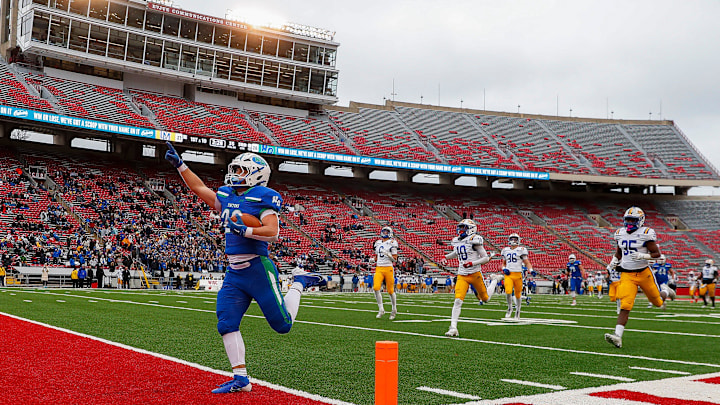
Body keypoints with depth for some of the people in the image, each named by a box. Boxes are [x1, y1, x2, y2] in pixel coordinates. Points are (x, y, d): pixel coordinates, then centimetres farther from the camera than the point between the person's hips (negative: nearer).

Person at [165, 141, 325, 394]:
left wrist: (244, 230, -29)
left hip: (258, 270, -7)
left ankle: (299, 283, 27)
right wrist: (179, 164, 23)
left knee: (282, 324, 2)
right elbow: (199, 188, 25)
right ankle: (241, 379, 7)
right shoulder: (226, 197, 12)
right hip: (234, 273, 7)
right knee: (226, 323, -1)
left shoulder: (262, 198, -10)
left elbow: (272, 232, -20)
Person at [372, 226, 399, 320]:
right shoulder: (378, 243, 14)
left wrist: (388, 255, -19)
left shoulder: (392, 243, -2)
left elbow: (395, 260, -3)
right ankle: (381, 309, -4)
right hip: (379, 269, 4)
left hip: (388, 269, -4)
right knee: (376, 288, -15)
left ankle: (394, 309, 24)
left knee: (391, 290, 2)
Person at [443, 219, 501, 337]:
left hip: (475, 274, -4)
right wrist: (446, 257, 15)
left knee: (485, 299, 15)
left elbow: (485, 258, -11)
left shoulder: (474, 240, -11)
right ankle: (453, 328, -13)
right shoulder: (456, 241, 9)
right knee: (458, 301, -14)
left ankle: (495, 280, 43)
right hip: (462, 276, 4)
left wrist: (472, 263, -23)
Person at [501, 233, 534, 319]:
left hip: (517, 274, -2)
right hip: (508, 275, 2)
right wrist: (504, 269, 4)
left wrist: (531, 270, -14)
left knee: (517, 294, 5)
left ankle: (518, 310, 27)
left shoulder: (521, 250, 3)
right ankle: (510, 308, 5)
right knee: (508, 292, -19)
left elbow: (527, 262, 3)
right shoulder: (505, 250, 15)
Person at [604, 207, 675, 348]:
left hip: (643, 273, -2)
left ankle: (665, 291, 54)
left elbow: (657, 253, -7)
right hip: (627, 275, 2)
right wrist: (613, 263, 4)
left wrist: (642, 256, -23)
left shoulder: (645, 234, -9)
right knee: (625, 306, -13)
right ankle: (618, 336, -20)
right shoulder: (620, 234, 7)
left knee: (658, 302, 17)